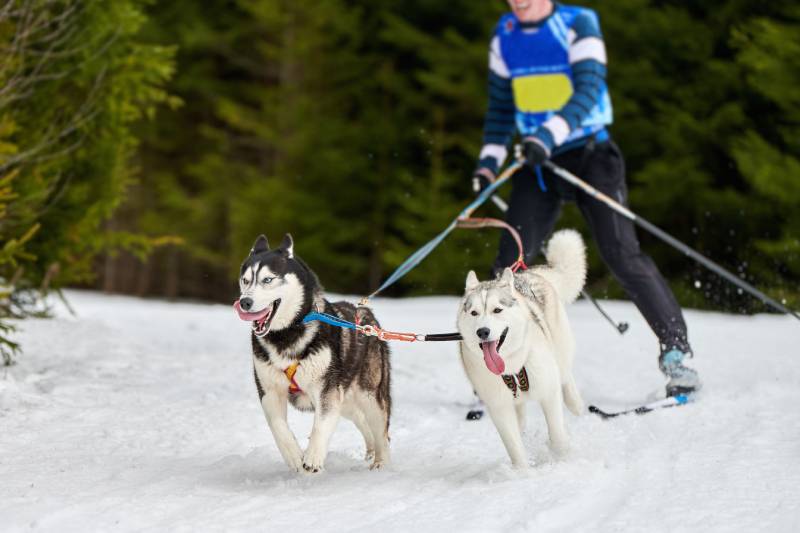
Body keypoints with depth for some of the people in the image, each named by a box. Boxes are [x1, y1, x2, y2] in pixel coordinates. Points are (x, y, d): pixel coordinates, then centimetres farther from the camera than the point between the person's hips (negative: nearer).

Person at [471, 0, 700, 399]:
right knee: (510, 263, -7)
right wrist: (490, 158, 7)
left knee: (622, 255, -12)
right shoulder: (505, 36, 8)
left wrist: (550, 134, -34)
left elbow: (588, 90, -20)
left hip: (588, 153, -4)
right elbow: (500, 104, 18)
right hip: (536, 161, 4)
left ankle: (675, 351, -5)